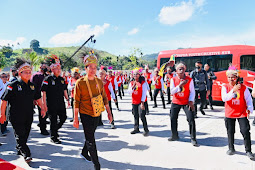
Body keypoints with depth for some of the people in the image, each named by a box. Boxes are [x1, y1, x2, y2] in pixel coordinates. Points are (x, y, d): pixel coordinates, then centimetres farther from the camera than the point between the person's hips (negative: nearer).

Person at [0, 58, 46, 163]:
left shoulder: (32, 85, 8)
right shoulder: (13, 85, -10)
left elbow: (38, 98, 19)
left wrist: (42, 108, 13)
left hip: (29, 117, 6)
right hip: (16, 117, -5)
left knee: (25, 135, 14)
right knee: (20, 136, -3)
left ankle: (19, 150, 34)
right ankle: (26, 154, 3)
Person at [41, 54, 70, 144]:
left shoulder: (62, 79, 11)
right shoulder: (48, 79, -8)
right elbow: (44, 92, -10)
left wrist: (67, 99, 13)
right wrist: (44, 104, -15)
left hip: (61, 103, 6)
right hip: (51, 104, -6)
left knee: (63, 118, 9)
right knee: (53, 120, 3)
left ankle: (55, 129, 35)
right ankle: (53, 137, 19)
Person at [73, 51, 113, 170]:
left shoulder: (99, 82, 0)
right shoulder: (80, 83, -13)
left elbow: (104, 98, 8)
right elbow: (76, 102, -10)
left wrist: (109, 112, 6)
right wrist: (75, 119, -9)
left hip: (97, 114, 5)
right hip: (86, 115, -5)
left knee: (90, 135, 22)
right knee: (90, 140, 0)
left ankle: (84, 153, 47)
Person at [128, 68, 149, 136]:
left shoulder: (143, 82, -6)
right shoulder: (131, 83, 7)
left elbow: (144, 93, -9)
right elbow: (129, 92, -1)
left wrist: (142, 102, -14)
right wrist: (133, 86, -17)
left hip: (141, 102, -5)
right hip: (134, 102, 5)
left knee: (142, 115, -10)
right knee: (135, 116, 12)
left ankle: (146, 130, -1)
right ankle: (136, 129, 24)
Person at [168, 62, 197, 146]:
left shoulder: (189, 80, -7)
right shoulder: (173, 79, -3)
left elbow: (192, 91, -3)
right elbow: (172, 91, -9)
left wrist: (191, 101, -14)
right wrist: (180, 85, -20)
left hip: (186, 102, -2)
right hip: (176, 102, 3)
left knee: (191, 119, -10)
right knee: (173, 119, 10)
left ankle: (193, 139, 4)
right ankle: (174, 136, 29)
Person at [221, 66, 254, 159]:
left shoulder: (243, 87, -4)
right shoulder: (225, 87, -4)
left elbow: (248, 99, 0)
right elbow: (224, 98, -18)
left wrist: (249, 108, -16)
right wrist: (233, 90, -27)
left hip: (242, 113, -1)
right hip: (229, 114, 1)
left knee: (245, 131, -3)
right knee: (230, 132, 12)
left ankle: (248, 151, 11)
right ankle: (231, 148, 30)